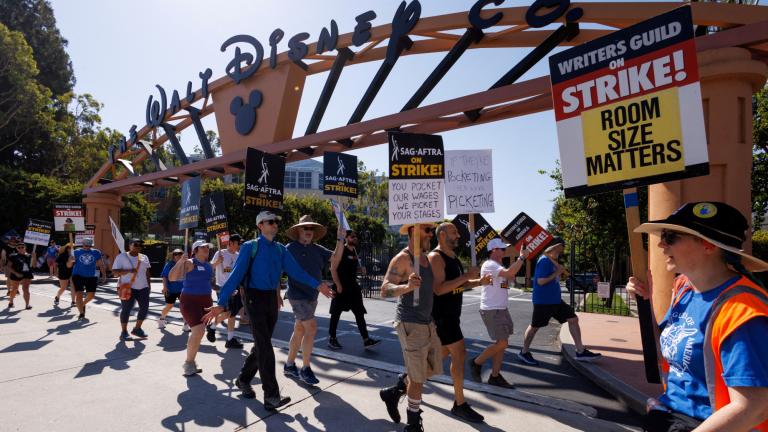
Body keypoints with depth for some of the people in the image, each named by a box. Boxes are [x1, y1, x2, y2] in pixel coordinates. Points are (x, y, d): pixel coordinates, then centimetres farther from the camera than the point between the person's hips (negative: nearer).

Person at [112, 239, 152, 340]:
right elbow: (115, 271, -9)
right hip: (128, 288, -5)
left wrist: (149, 284, 12)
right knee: (126, 309, -2)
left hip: (143, 287, 5)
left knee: (144, 308, 4)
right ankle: (124, 332, 9)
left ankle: (137, 328, 21)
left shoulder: (144, 257, 13)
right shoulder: (121, 257, -3)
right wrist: (129, 271, -23)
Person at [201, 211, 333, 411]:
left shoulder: (280, 249, 8)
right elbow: (236, 275, -13)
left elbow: (296, 271, 1)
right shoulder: (250, 247, -7)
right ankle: (271, 396, -7)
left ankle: (243, 380, 36)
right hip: (255, 298, -6)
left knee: (261, 345, 14)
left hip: (272, 299, 6)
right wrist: (222, 303, -19)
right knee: (265, 347, -10)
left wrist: (317, 285, -9)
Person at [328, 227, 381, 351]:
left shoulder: (354, 250, 13)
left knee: (360, 313, 3)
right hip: (341, 288, -7)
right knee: (336, 313, 5)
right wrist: (338, 285, -19)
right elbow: (333, 269, -15)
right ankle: (332, 339, 17)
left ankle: (366, 340, 4)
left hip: (353, 287, 7)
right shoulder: (341, 251, -10)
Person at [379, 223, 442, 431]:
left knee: (432, 369, 16)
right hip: (410, 324, -8)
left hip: (428, 322, 8)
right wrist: (407, 287, -41)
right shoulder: (402, 259, -14)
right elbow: (385, 290, -22)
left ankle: (393, 392, 34)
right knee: (417, 378, 1)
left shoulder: (426, 258, 11)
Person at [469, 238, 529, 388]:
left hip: (501, 309, 10)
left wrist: (520, 259, 10)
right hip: (491, 310, -10)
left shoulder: (497, 266, 18)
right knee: (502, 343, -9)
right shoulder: (489, 265, -16)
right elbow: (509, 273, -29)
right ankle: (477, 362, 9)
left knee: (501, 343, 10)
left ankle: (495, 376, 17)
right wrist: (521, 257, -20)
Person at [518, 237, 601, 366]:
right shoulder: (544, 261, -20)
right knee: (535, 326, 3)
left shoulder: (552, 261, 11)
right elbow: (540, 281, -24)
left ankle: (580, 352, 14)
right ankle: (524, 353, 19)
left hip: (555, 300, 9)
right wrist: (557, 273, -18)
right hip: (543, 301, -9)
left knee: (573, 319, 7)